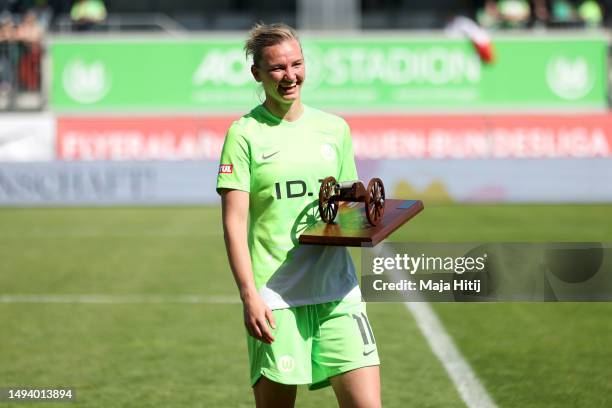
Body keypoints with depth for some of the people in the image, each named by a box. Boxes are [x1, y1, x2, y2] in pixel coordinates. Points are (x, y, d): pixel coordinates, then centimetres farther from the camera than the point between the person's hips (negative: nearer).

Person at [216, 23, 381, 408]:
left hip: (337, 291, 3)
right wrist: (249, 295, -16)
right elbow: (234, 223, -6)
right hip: (274, 298, -3)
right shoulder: (245, 133, -1)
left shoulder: (335, 128, 12)